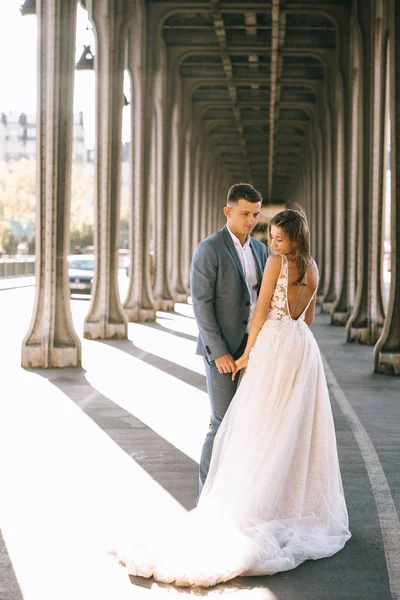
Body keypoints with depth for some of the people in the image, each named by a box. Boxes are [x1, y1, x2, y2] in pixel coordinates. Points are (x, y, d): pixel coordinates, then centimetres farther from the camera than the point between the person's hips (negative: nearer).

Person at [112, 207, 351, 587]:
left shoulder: (276, 261, -11)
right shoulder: (312, 268, 10)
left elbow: (261, 309, -10)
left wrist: (247, 354, -4)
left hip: (274, 344, -7)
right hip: (303, 347, 7)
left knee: (262, 430, -3)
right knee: (298, 430, 10)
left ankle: (254, 510, -5)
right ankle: (302, 506, 14)